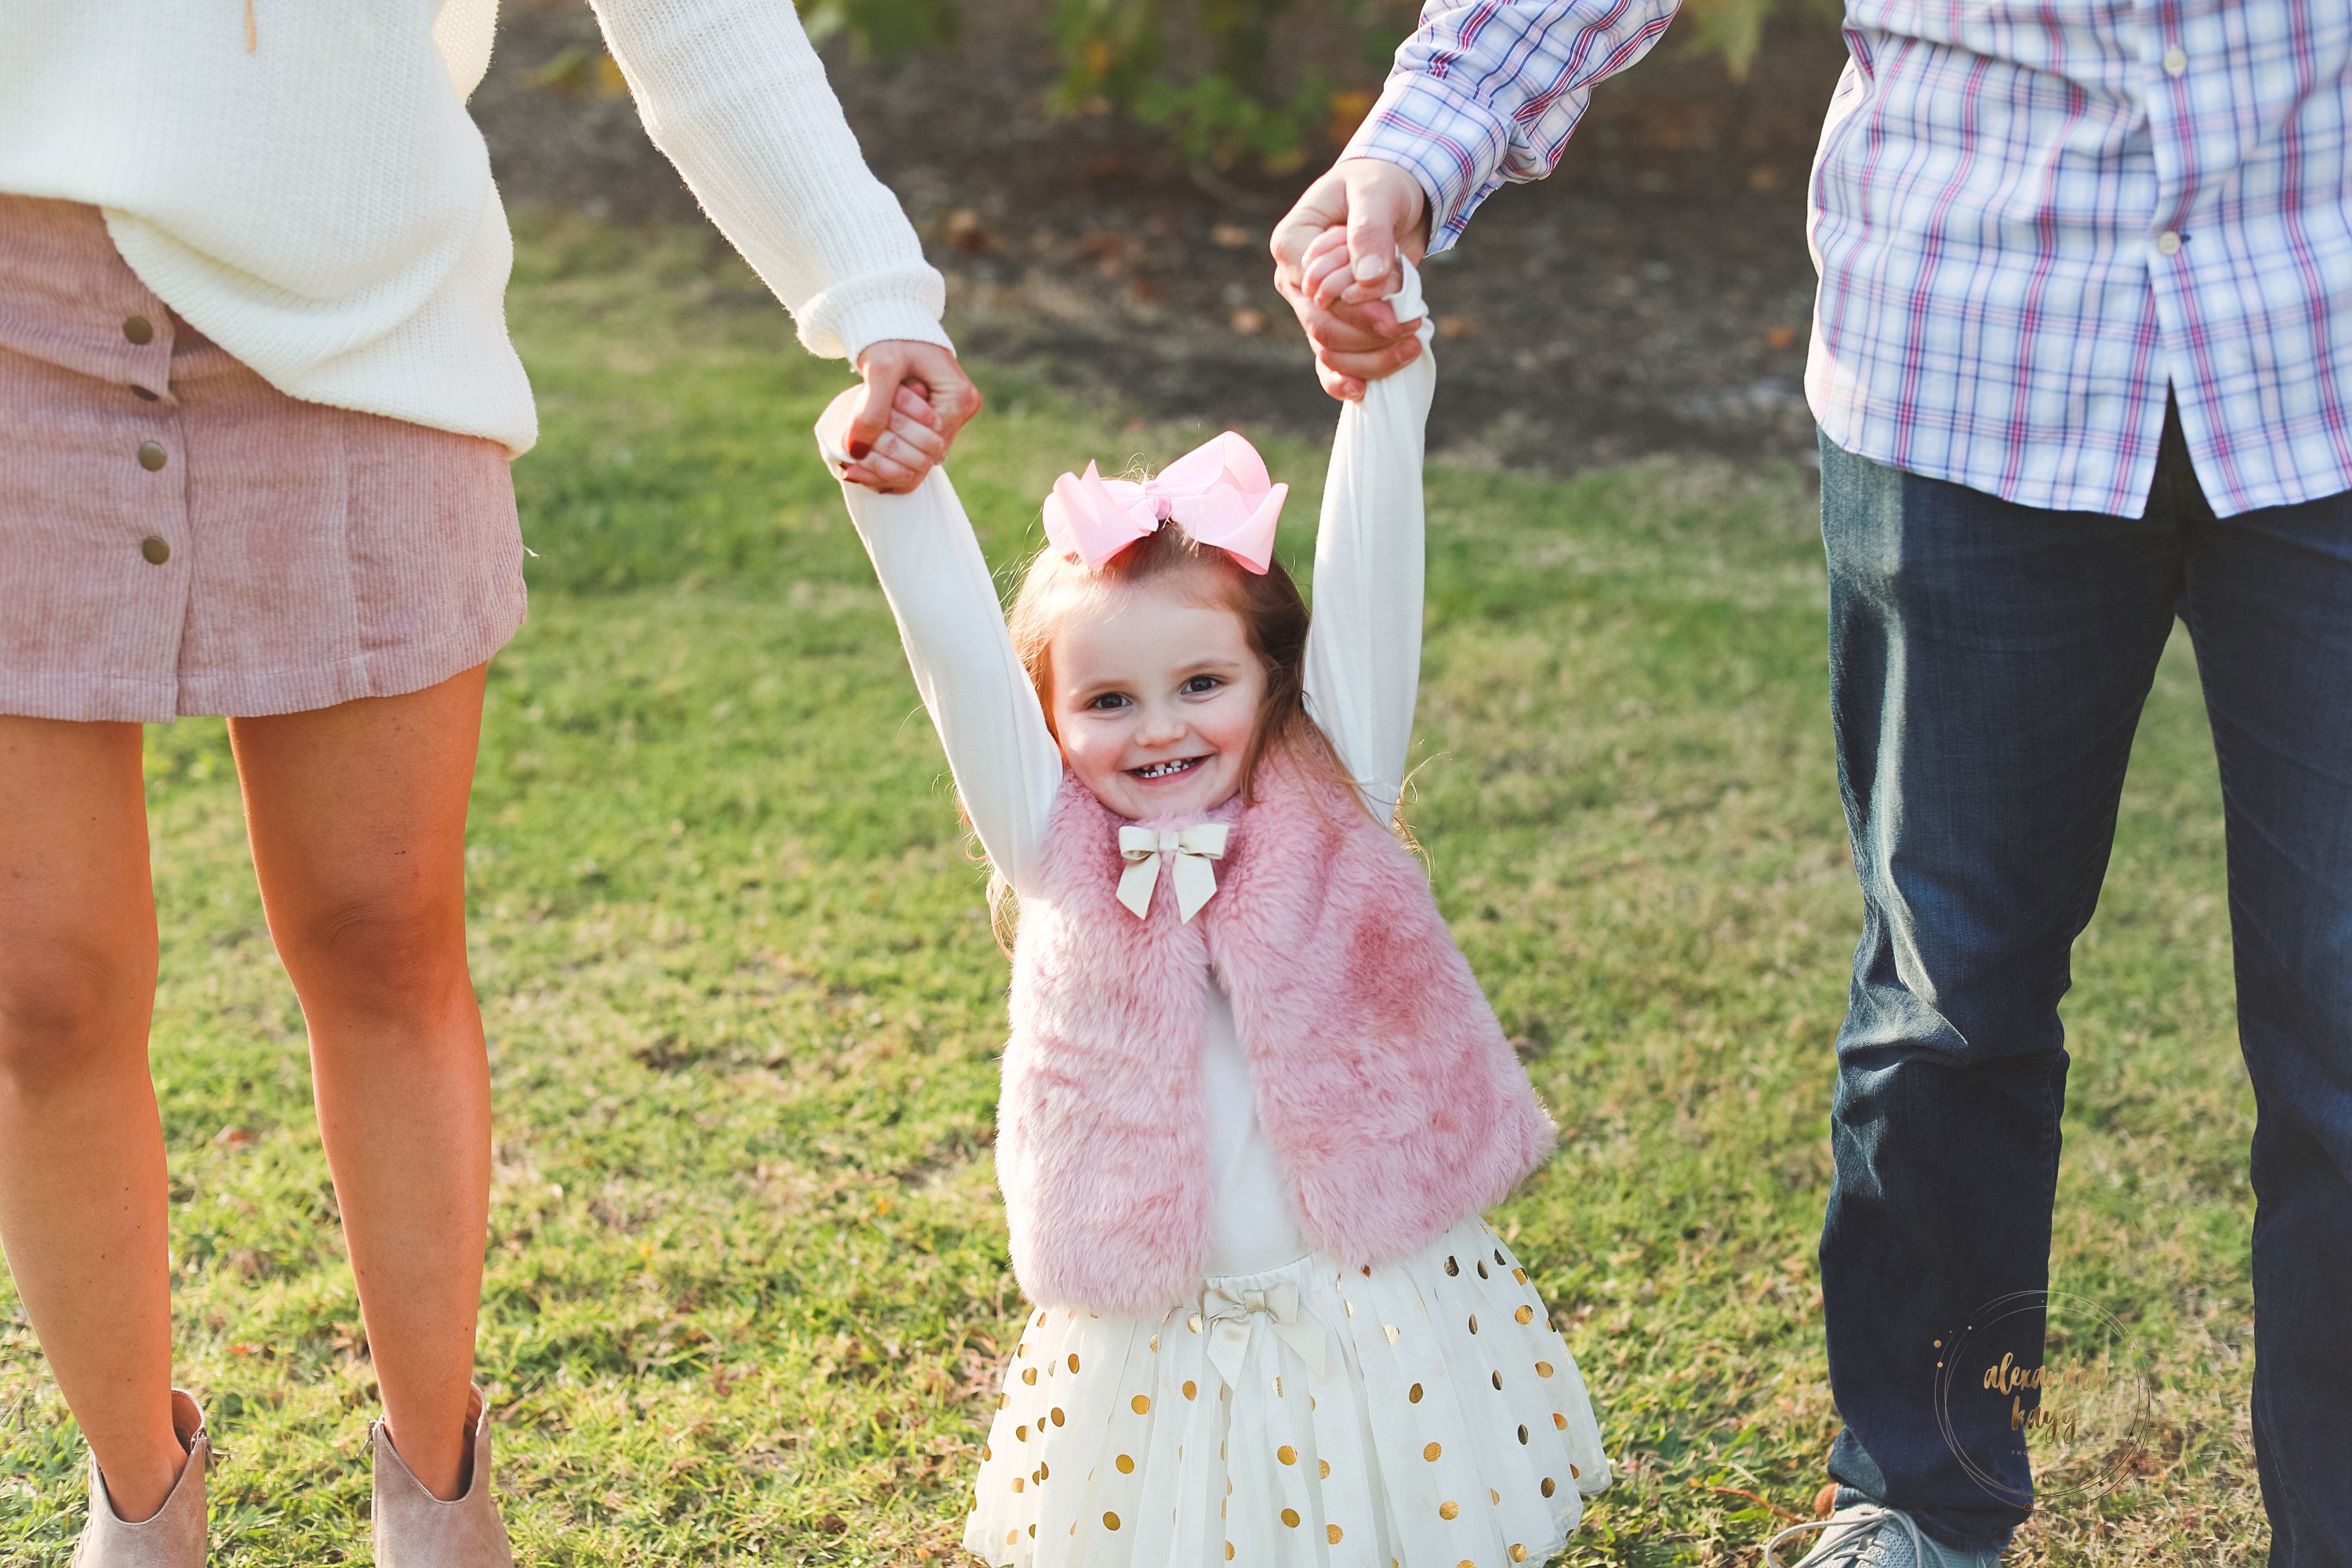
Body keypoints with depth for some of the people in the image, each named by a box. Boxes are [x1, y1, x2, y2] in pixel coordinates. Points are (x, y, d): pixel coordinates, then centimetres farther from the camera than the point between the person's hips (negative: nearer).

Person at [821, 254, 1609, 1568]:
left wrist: (1386, 386, -20)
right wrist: (890, 485, -21)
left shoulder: (1332, 808, -3)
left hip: (1389, 1318, 0)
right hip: (1157, 1353, 1)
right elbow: (958, 656, -9)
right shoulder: (1061, 856, -2)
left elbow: (1365, 584, -10)